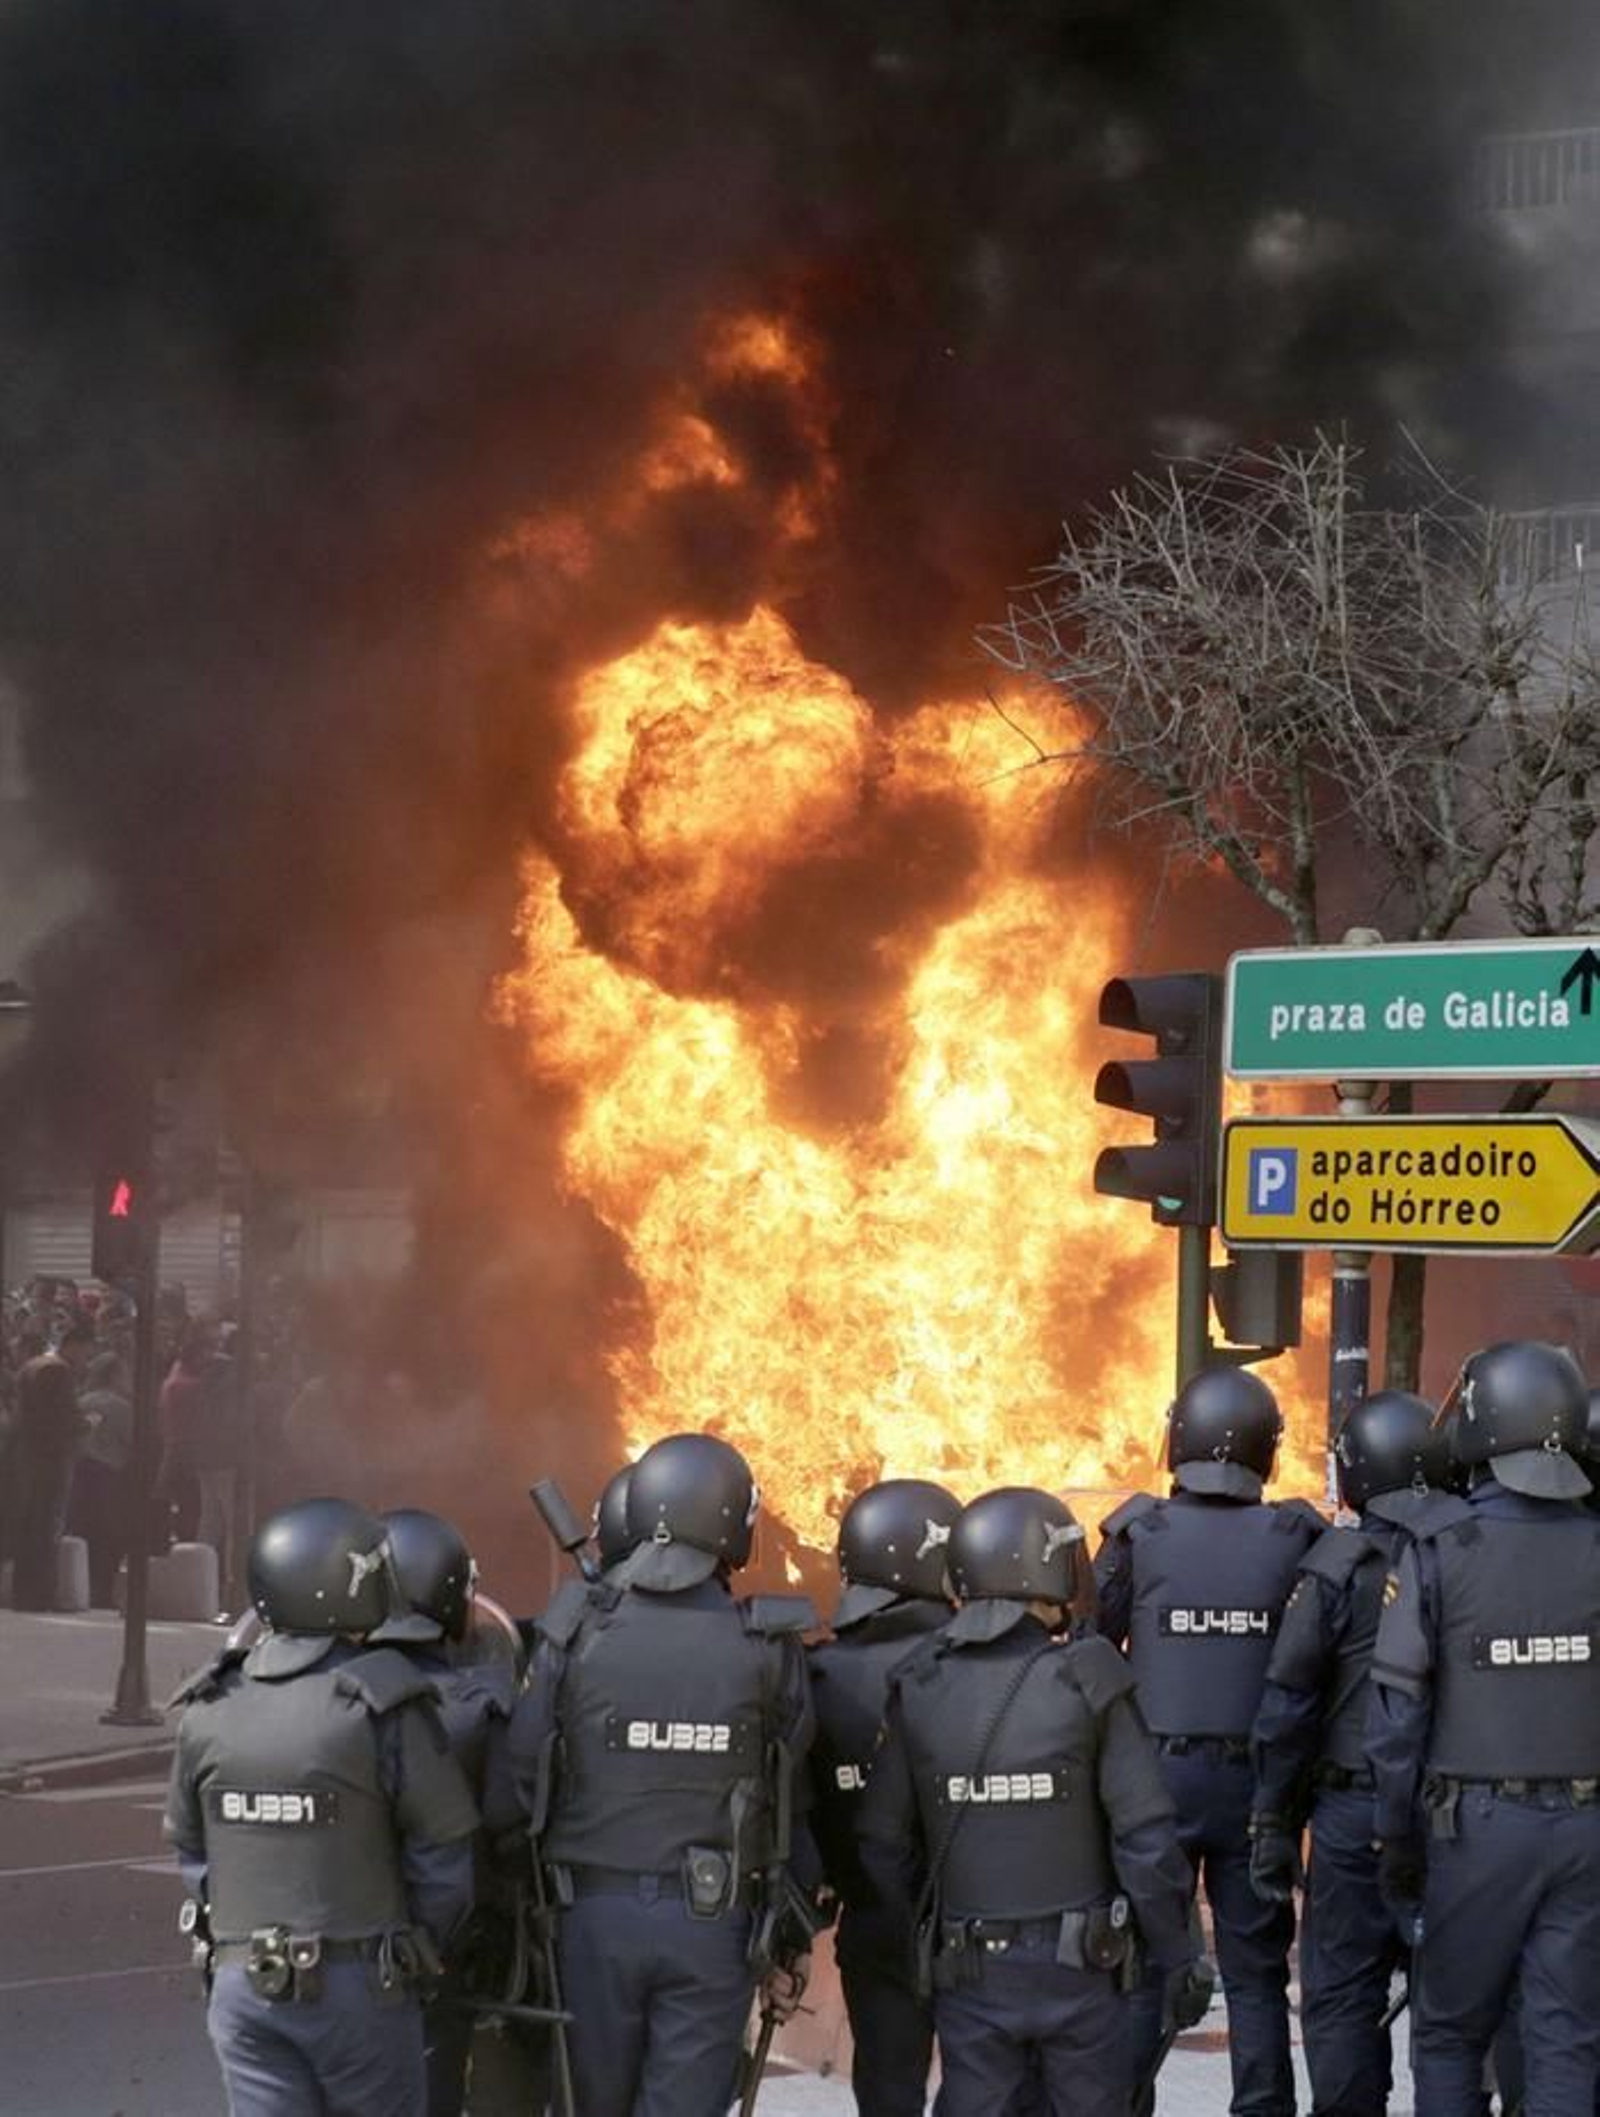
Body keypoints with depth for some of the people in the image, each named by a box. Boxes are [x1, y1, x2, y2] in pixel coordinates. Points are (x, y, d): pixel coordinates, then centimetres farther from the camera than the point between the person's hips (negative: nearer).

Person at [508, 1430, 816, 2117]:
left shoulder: (574, 1636, -8)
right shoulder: (763, 1648, -10)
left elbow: (525, 1774, -4)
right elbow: (789, 1782, -3)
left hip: (597, 1910, 1)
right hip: (713, 1922, -1)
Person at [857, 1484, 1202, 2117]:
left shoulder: (918, 1689, -1)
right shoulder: (1087, 1684, -10)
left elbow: (883, 1842, 2)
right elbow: (1146, 1839, -11)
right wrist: (1174, 1958, -2)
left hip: (966, 1972, 2)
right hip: (1078, 1968, -2)